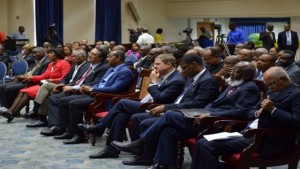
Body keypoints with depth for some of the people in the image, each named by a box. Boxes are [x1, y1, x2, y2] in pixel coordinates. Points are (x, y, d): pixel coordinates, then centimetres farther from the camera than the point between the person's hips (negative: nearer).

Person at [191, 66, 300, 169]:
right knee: (202, 143, -2)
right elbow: (252, 111, 25)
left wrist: (273, 109, -19)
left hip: (270, 142, -9)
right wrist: (257, 113, 1)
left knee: (208, 146, -20)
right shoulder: (271, 92, 20)